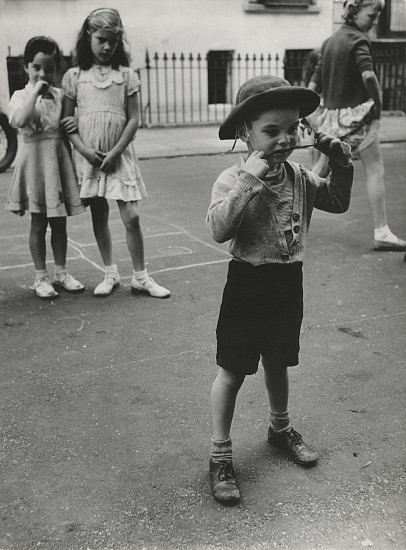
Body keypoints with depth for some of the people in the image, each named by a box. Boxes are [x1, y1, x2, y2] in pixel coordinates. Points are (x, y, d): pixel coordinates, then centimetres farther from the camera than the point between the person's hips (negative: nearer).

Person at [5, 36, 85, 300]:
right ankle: (41, 276, 14)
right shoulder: (21, 96, -3)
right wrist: (35, 92, -20)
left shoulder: (60, 95, 8)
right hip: (36, 160, -3)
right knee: (39, 223, 3)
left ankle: (61, 272, 23)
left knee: (59, 222, 11)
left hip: (60, 159, 4)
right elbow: (19, 121, -24)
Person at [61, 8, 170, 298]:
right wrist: (84, 149, -11)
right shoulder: (74, 77, 3)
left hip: (120, 156, -1)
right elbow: (67, 119, 3)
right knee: (99, 216, 9)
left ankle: (141, 277, 7)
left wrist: (115, 153, -11)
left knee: (131, 217, -5)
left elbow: (133, 120, -2)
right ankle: (111, 274, 22)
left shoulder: (126, 76, 1)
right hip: (88, 157, 2)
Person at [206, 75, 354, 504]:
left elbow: (338, 203, 13)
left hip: (288, 283, 6)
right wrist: (249, 179, -36)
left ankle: (280, 428, 48)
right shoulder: (232, 180, -17)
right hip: (248, 283, -5)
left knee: (277, 362, 24)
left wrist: (341, 166, -2)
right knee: (232, 371, 5)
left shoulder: (300, 177, 1)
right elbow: (219, 230, -32)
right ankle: (220, 455, 19)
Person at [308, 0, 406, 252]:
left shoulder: (330, 40, 14)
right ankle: (382, 233, -7)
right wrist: (378, 105, -14)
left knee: (321, 169, 20)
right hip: (356, 113, -8)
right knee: (376, 171, -5)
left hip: (332, 113, 8)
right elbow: (368, 75, -26)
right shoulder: (358, 39, -9)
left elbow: (315, 81, 14)